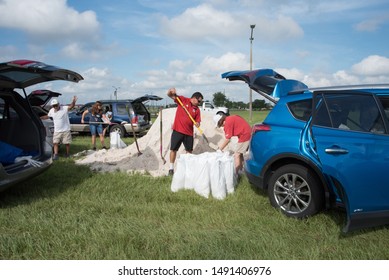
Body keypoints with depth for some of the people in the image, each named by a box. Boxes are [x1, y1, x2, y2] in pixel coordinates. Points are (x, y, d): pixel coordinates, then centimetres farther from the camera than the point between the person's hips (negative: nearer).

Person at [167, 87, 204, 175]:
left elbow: (197, 121, 8)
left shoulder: (197, 109, 6)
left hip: (189, 132, 4)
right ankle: (171, 168, 10)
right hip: (178, 130, -3)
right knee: (173, 149, 0)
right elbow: (169, 95, -4)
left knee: (189, 150, 9)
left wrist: (197, 124, -16)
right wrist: (172, 92, -27)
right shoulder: (182, 100, -3)